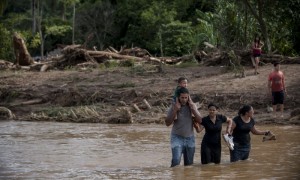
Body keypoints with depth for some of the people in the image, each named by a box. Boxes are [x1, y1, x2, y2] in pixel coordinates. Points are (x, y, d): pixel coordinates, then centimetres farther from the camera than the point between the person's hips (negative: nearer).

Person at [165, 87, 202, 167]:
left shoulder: (192, 106, 1)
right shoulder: (173, 106, -6)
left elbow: (199, 120, -8)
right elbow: (167, 123, -13)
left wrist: (192, 108, -17)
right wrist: (176, 110, -19)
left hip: (189, 138, 3)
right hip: (177, 137, -3)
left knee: (189, 163, 7)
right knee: (176, 161, -21)